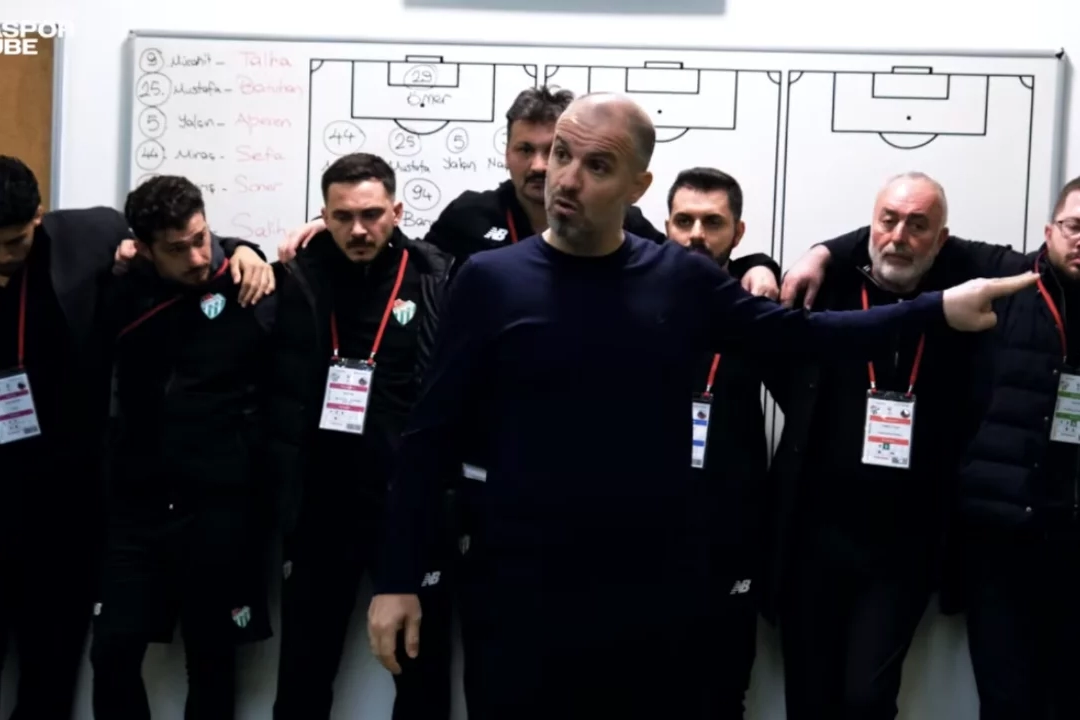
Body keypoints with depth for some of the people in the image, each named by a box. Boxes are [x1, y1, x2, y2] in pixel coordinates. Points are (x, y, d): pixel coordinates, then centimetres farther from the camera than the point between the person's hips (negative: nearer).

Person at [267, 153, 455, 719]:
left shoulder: (438, 278, -5)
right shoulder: (301, 280, 0)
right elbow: (284, 399, 0)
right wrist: (286, 489, -8)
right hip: (321, 507, 2)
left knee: (423, 669, 11)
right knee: (303, 672, 14)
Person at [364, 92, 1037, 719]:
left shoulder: (681, 279, 3)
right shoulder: (491, 280, -4)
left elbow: (803, 332, 7)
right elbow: (432, 436, -3)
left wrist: (938, 308, 0)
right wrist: (399, 579, -6)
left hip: (660, 596, 3)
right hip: (524, 598, -2)